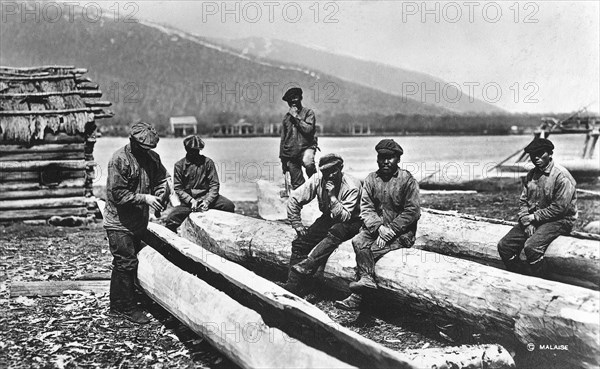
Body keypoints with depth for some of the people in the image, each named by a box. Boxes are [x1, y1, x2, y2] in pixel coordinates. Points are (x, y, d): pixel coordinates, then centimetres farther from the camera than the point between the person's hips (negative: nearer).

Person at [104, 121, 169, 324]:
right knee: (126, 263, -4)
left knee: (127, 264, 13)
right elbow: (118, 194, -20)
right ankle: (126, 307, 6)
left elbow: (161, 179, 14)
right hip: (120, 222, -7)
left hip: (139, 222, 7)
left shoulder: (152, 157, 4)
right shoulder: (119, 160, -17)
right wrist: (144, 198, -22)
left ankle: (117, 305, 24)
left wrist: (161, 192, -7)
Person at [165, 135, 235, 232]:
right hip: (188, 200, 0)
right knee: (170, 220, -22)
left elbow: (214, 184, 0)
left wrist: (207, 201, -16)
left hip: (206, 197, 1)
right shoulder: (179, 165, 2)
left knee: (229, 206, -24)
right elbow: (178, 188, 0)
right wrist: (191, 201, -16)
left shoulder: (207, 162, 2)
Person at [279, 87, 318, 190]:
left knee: (307, 162, -38)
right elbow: (283, 139, 19)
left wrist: (296, 118, -9)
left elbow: (308, 129, -14)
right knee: (297, 185, 2)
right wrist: (283, 159, 17)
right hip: (291, 152, 4)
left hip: (306, 147, -4)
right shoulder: (287, 117, 15)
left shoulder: (308, 112, 3)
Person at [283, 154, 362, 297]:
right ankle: (294, 283, -17)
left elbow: (344, 217, -25)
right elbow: (294, 199, -6)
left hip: (350, 222, -5)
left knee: (335, 233, -38)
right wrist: (298, 225, -7)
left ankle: (302, 269, -43)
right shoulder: (318, 179, -12)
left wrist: (332, 196, -34)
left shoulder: (352, 186, -23)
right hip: (328, 219, 5)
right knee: (300, 242, -17)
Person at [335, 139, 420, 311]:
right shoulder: (371, 179, 8)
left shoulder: (408, 180, -5)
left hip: (402, 232, -4)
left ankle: (357, 297, -21)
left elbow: (412, 212, -10)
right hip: (375, 227, 4)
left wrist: (391, 229, -18)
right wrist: (379, 227, -17)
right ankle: (367, 280, -33)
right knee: (358, 242, -25)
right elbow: (366, 208, 1)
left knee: (372, 250, -25)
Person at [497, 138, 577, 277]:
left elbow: (559, 208, -19)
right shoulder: (531, 174, 9)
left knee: (531, 246, -33)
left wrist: (533, 217, -13)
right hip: (533, 220, 8)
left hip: (559, 220, -8)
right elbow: (523, 200, 9)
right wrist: (527, 222, -8)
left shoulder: (562, 176, -15)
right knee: (504, 246, -8)